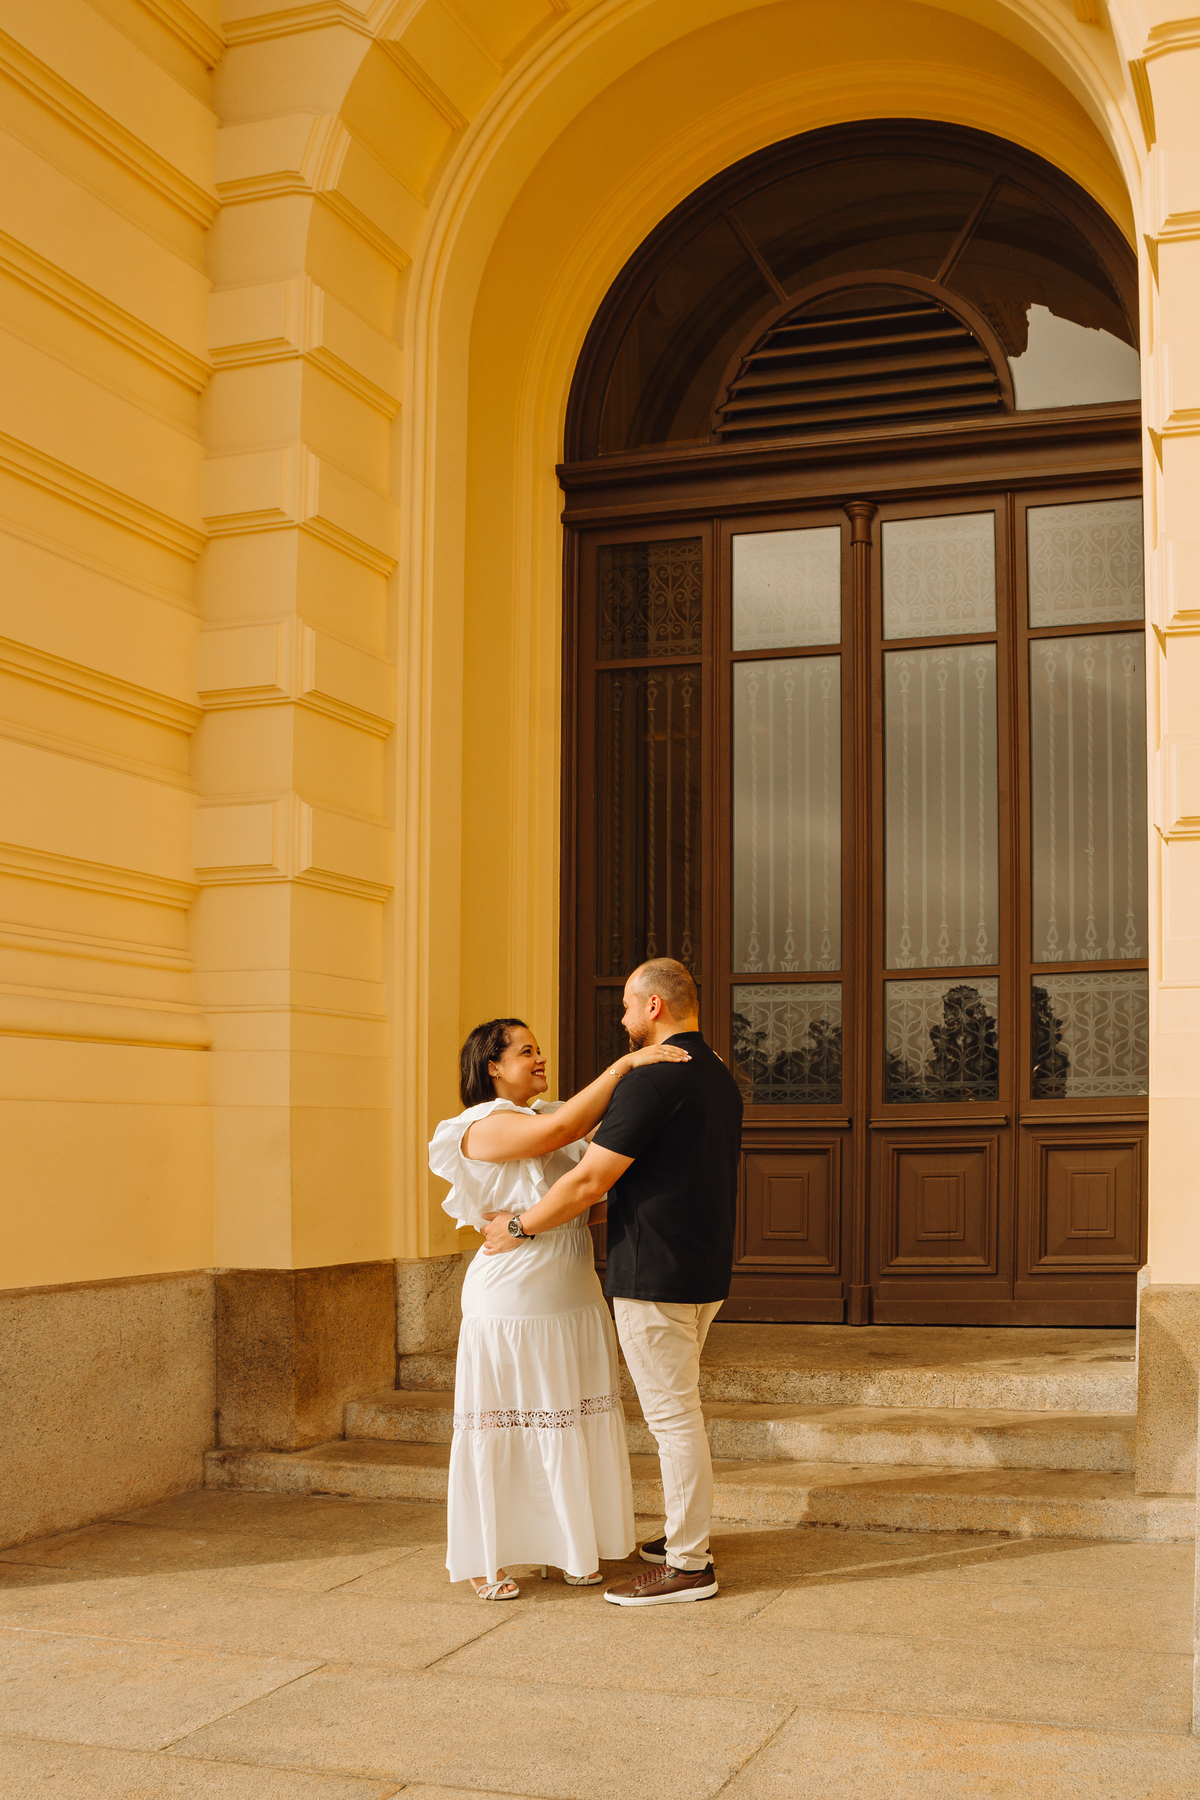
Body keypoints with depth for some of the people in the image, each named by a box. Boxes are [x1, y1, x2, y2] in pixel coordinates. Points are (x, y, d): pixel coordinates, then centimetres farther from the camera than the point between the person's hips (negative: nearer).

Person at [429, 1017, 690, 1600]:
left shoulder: (546, 1113, 13)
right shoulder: (483, 1127, -12)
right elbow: (564, 1126, -26)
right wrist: (626, 1065, -26)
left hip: (573, 1301, 7)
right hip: (512, 1305, -7)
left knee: (572, 1426, 11)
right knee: (502, 1429, 2)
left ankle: (571, 1549, 23)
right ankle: (485, 1562, 15)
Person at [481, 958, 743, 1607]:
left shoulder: (652, 1079, -18)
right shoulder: (719, 1078, 12)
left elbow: (588, 1183, -19)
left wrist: (518, 1227, -7)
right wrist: (611, 1206, 28)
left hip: (656, 1275, -9)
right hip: (706, 1271, 9)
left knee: (672, 1416, -2)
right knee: (675, 1410, 20)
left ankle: (688, 1565, 5)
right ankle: (685, 1534, 30)